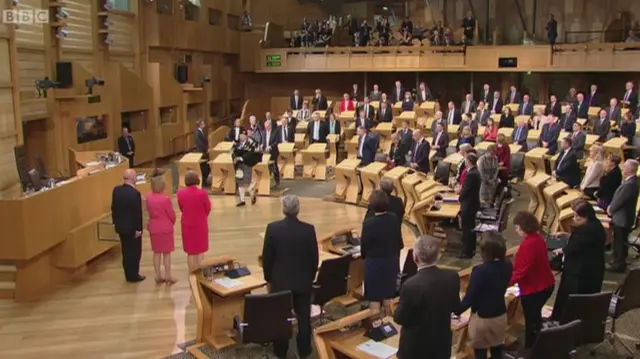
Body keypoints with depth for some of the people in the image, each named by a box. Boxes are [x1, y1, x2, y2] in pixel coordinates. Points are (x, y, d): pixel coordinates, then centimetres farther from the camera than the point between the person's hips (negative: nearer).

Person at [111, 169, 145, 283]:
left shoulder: (116, 190, -1)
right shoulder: (135, 193, -22)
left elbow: (113, 208, 7)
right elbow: (138, 213, -20)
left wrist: (115, 222, 16)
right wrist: (138, 228, -13)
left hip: (120, 226, 7)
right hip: (132, 227, -7)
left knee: (126, 251, 16)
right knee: (135, 251, 7)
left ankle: (128, 275, 25)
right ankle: (134, 276, 14)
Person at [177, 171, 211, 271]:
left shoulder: (180, 193, -11)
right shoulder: (202, 193, -19)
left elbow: (181, 208, 3)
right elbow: (208, 209, -5)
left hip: (187, 225, 2)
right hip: (200, 225, -2)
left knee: (190, 252, 15)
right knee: (200, 251, 13)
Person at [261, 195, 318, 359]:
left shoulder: (272, 228, -13)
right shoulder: (308, 229, -13)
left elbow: (266, 257, -6)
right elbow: (314, 258, -5)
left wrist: (268, 277, 8)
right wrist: (311, 276, 11)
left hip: (280, 281, 0)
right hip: (303, 281, 0)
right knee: (303, 317, 14)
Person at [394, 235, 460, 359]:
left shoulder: (411, 285, -30)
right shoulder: (452, 277, -14)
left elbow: (399, 318, -15)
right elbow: (456, 308, 3)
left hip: (415, 347, -4)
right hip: (442, 344, 5)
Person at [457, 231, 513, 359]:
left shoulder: (480, 271, -28)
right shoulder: (507, 266, -10)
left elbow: (469, 298, -20)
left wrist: (456, 311, -8)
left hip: (482, 319, -5)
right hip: (501, 316, 6)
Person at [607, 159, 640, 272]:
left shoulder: (630, 184, -29)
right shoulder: (630, 181, 4)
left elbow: (620, 200, -24)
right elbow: (618, 197, 11)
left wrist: (610, 210, -8)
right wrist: (611, 207, 1)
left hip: (622, 217, -10)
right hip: (622, 216, 10)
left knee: (620, 241, 4)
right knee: (619, 241, 23)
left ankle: (619, 264, 17)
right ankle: (617, 260, 37)